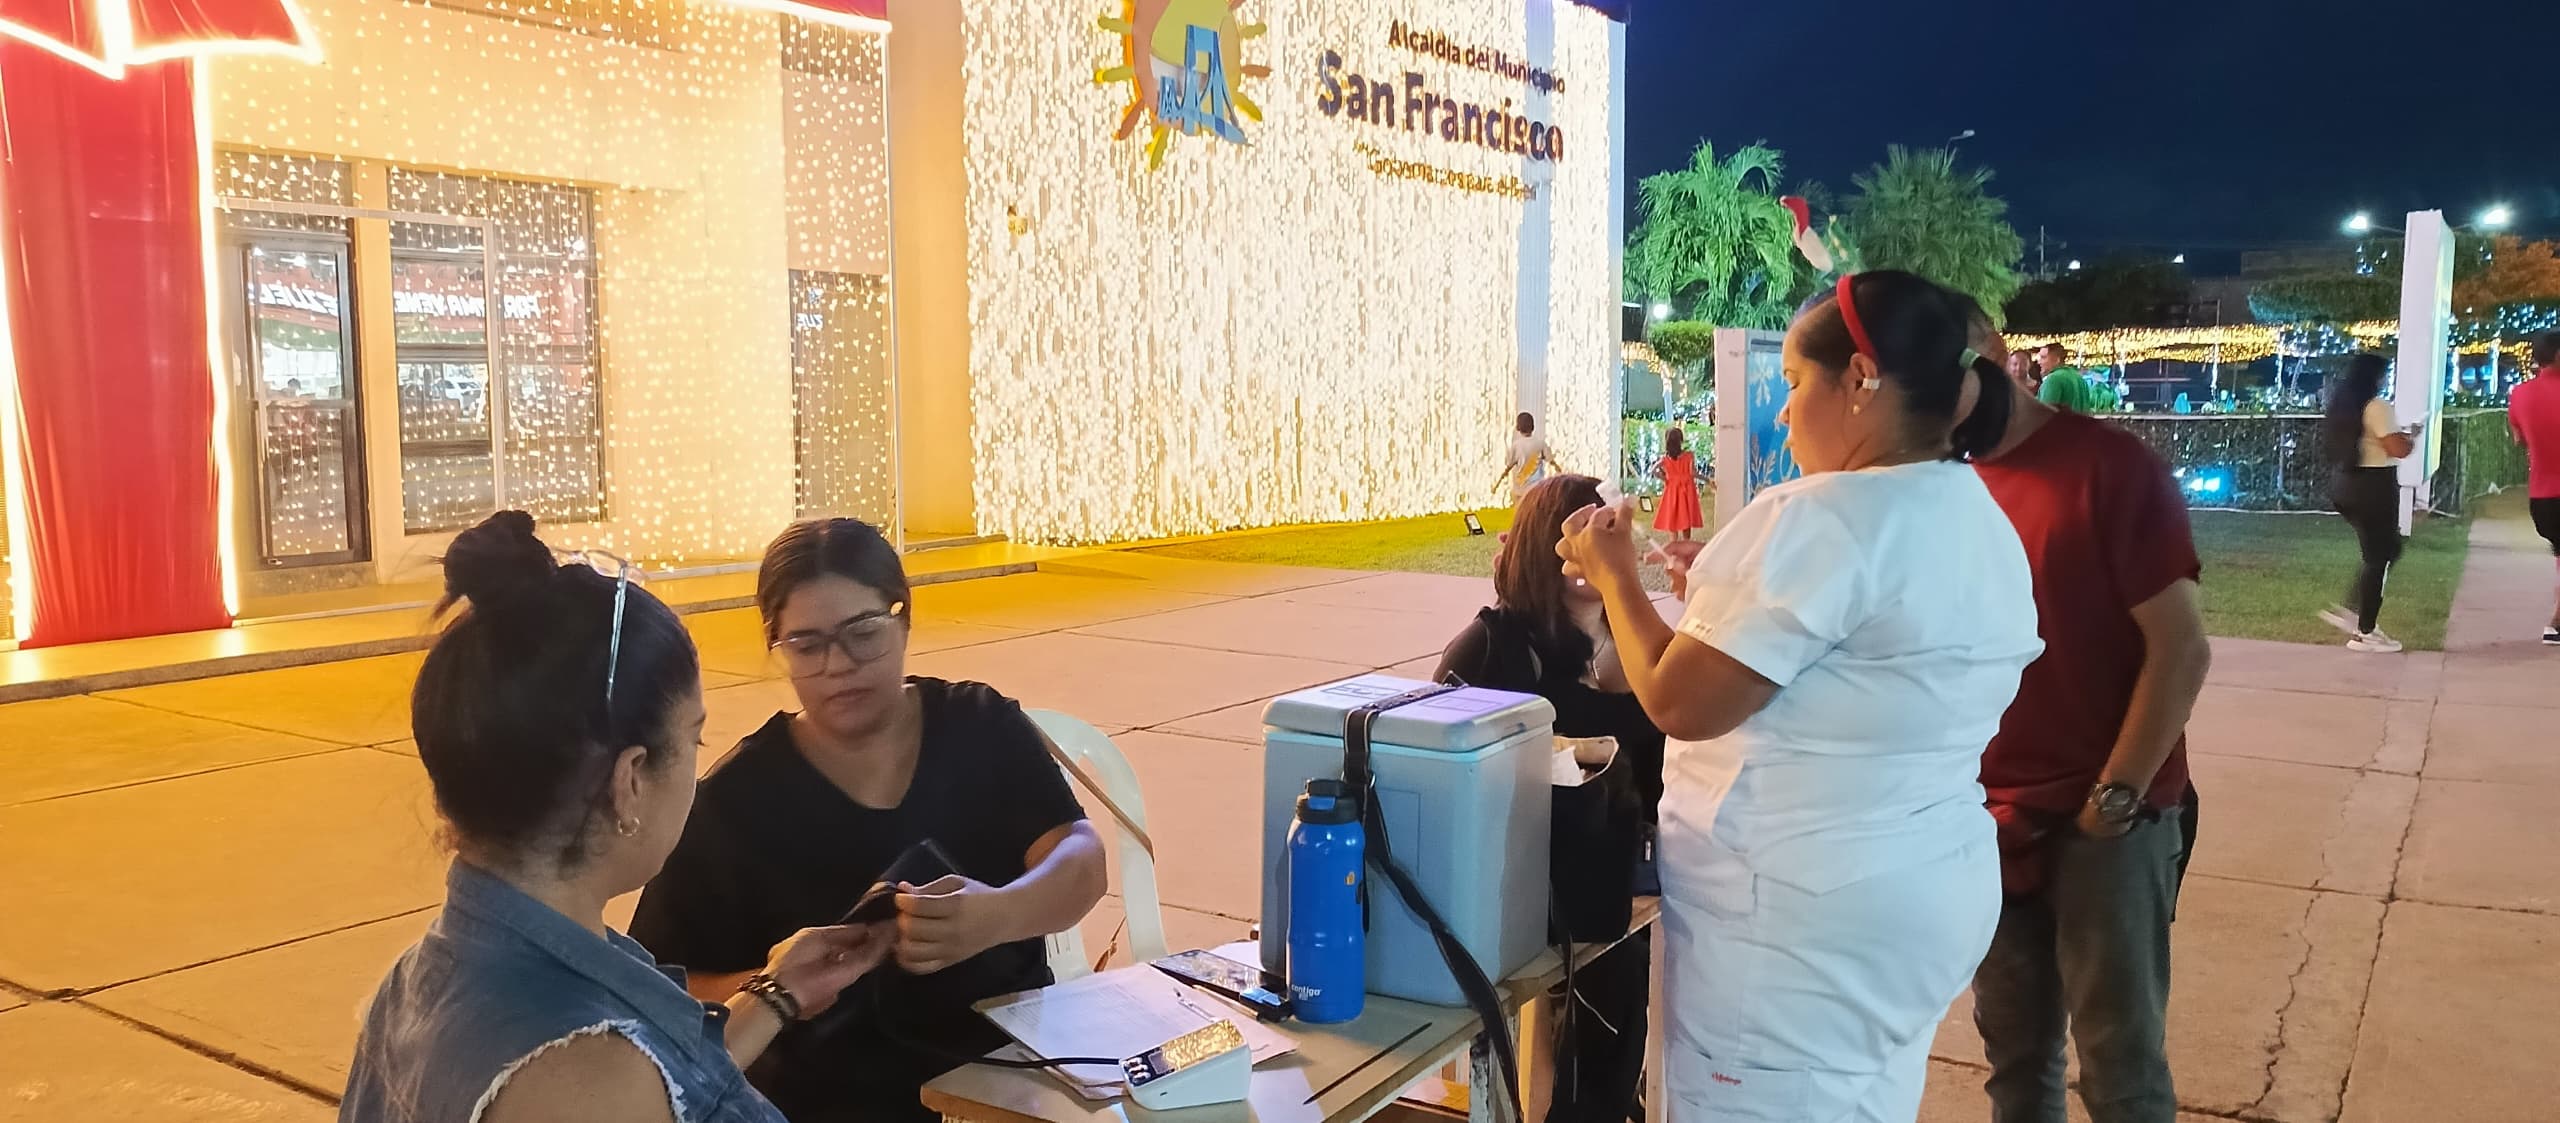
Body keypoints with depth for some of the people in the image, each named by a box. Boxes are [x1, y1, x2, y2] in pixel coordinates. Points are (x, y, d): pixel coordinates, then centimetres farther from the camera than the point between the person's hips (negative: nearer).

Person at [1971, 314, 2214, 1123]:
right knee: (2014, 1052, 14)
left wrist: (2116, 796, -14)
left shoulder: (2111, 467, -11)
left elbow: (2182, 646, -12)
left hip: (2103, 821, -4)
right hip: (1990, 821, 5)